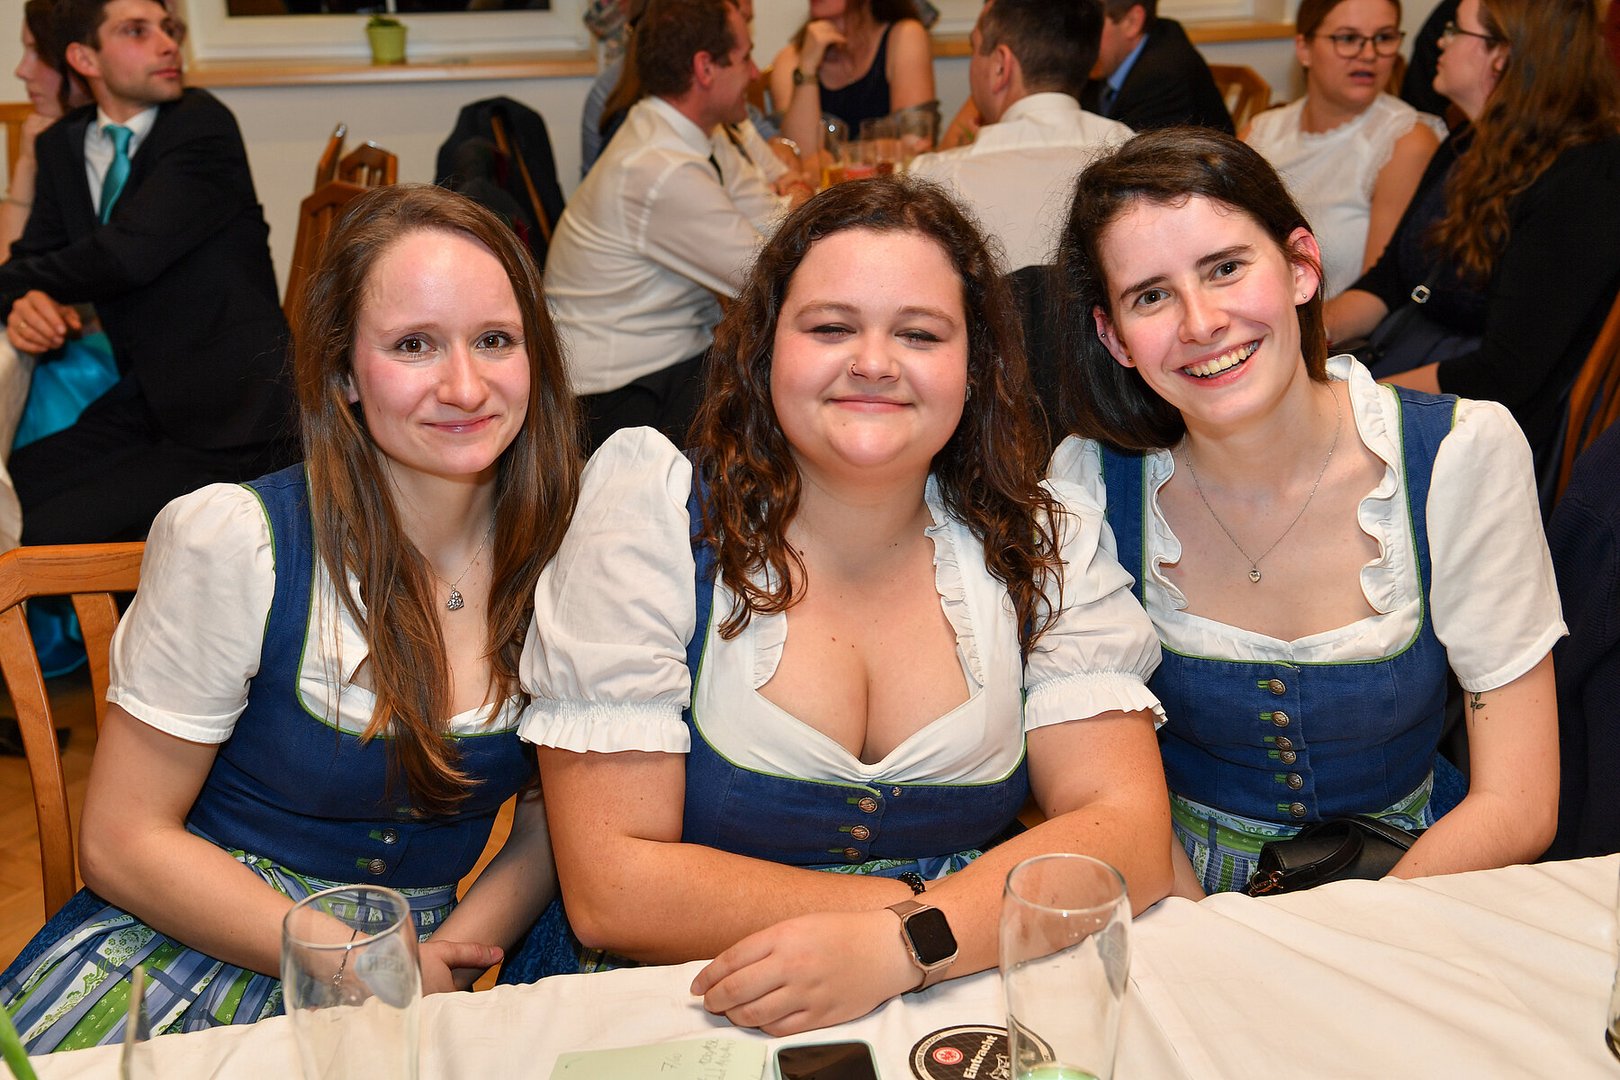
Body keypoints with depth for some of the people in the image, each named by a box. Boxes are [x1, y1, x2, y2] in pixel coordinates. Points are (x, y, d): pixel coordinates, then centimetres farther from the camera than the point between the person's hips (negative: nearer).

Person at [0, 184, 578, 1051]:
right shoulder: (231, 541, -14)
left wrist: (451, 959, -11)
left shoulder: (563, 555, -5)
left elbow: (551, 823, 6)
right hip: (180, 962, -2)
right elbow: (125, 842, -10)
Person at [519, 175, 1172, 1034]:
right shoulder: (651, 520, -8)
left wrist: (903, 947, -23)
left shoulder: (1046, 541, 1)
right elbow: (609, 888, -12)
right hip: (688, 1026, -2)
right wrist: (921, 904, -14)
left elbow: (1131, 837, -7)